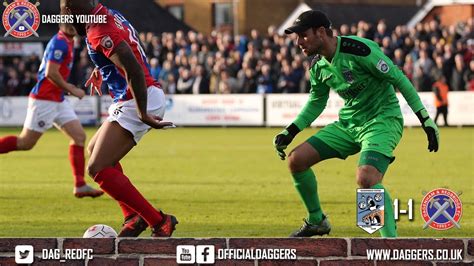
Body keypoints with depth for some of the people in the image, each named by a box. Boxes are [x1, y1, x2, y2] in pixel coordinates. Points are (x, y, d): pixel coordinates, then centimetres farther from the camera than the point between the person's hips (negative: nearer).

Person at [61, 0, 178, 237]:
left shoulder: (99, 32, -19)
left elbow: (133, 68, -28)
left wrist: (143, 114, -28)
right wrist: (101, 69, 38)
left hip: (134, 103, -11)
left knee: (98, 169, -14)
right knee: (95, 148, 26)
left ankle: (159, 223, -14)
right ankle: (133, 217, 18)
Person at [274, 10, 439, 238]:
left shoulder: (359, 50, -22)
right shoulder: (318, 66, 2)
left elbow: (399, 79, -16)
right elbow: (316, 102, 20)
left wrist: (426, 120, -17)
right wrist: (289, 132, 12)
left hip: (382, 121, -8)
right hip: (349, 123, 8)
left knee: (366, 179, -32)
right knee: (296, 160, 0)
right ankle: (316, 221, 19)